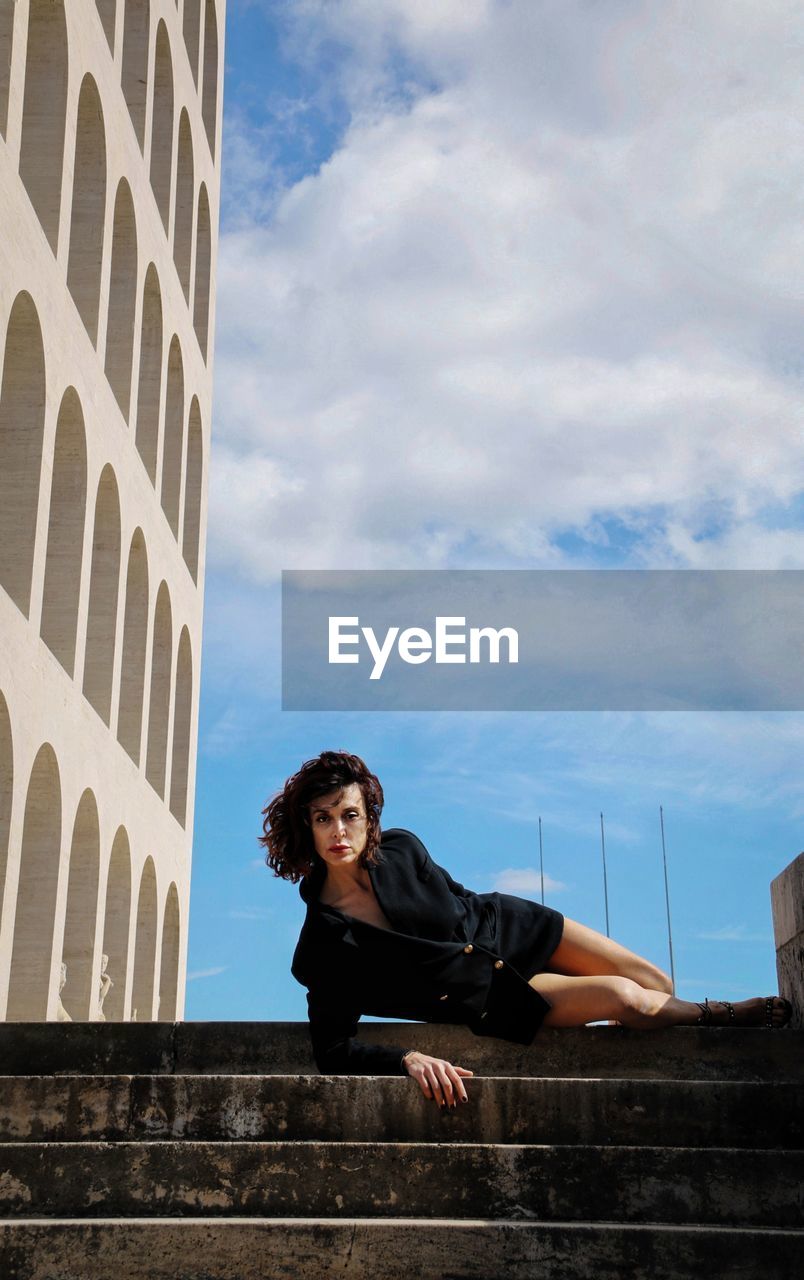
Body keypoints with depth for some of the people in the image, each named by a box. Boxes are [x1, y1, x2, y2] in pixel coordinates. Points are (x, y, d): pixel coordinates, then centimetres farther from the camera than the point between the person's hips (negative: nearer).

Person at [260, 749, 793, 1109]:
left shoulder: (401, 849, -14)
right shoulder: (324, 947, -24)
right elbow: (335, 1050, -22)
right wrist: (409, 1060, -36)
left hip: (505, 928, 4)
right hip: (488, 993, -3)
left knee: (655, 981, -1)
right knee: (626, 999, -16)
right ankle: (721, 1015, 12)